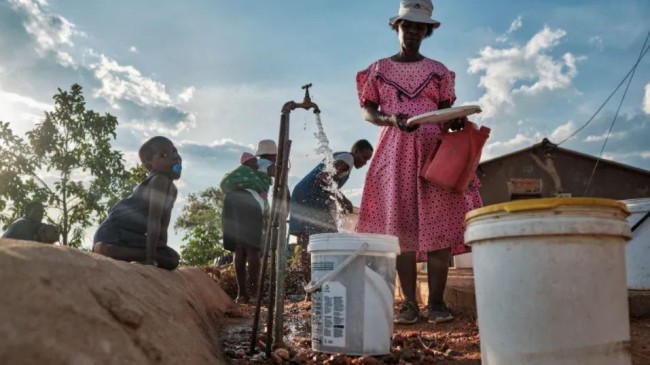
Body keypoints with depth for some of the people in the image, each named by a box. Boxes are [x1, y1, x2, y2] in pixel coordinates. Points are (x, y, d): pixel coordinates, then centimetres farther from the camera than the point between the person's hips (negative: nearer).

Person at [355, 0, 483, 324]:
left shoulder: (438, 71, 16)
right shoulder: (379, 69, 13)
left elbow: (446, 111, 13)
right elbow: (367, 112, 7)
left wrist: (455, 121, -10)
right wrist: (391, 119, -14)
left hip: (434, 149, 1)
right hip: (394, 152, 0)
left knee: (438, 225, -8)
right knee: (400, 227, -5)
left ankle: (436, 301, -4)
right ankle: (409, 303, 0)